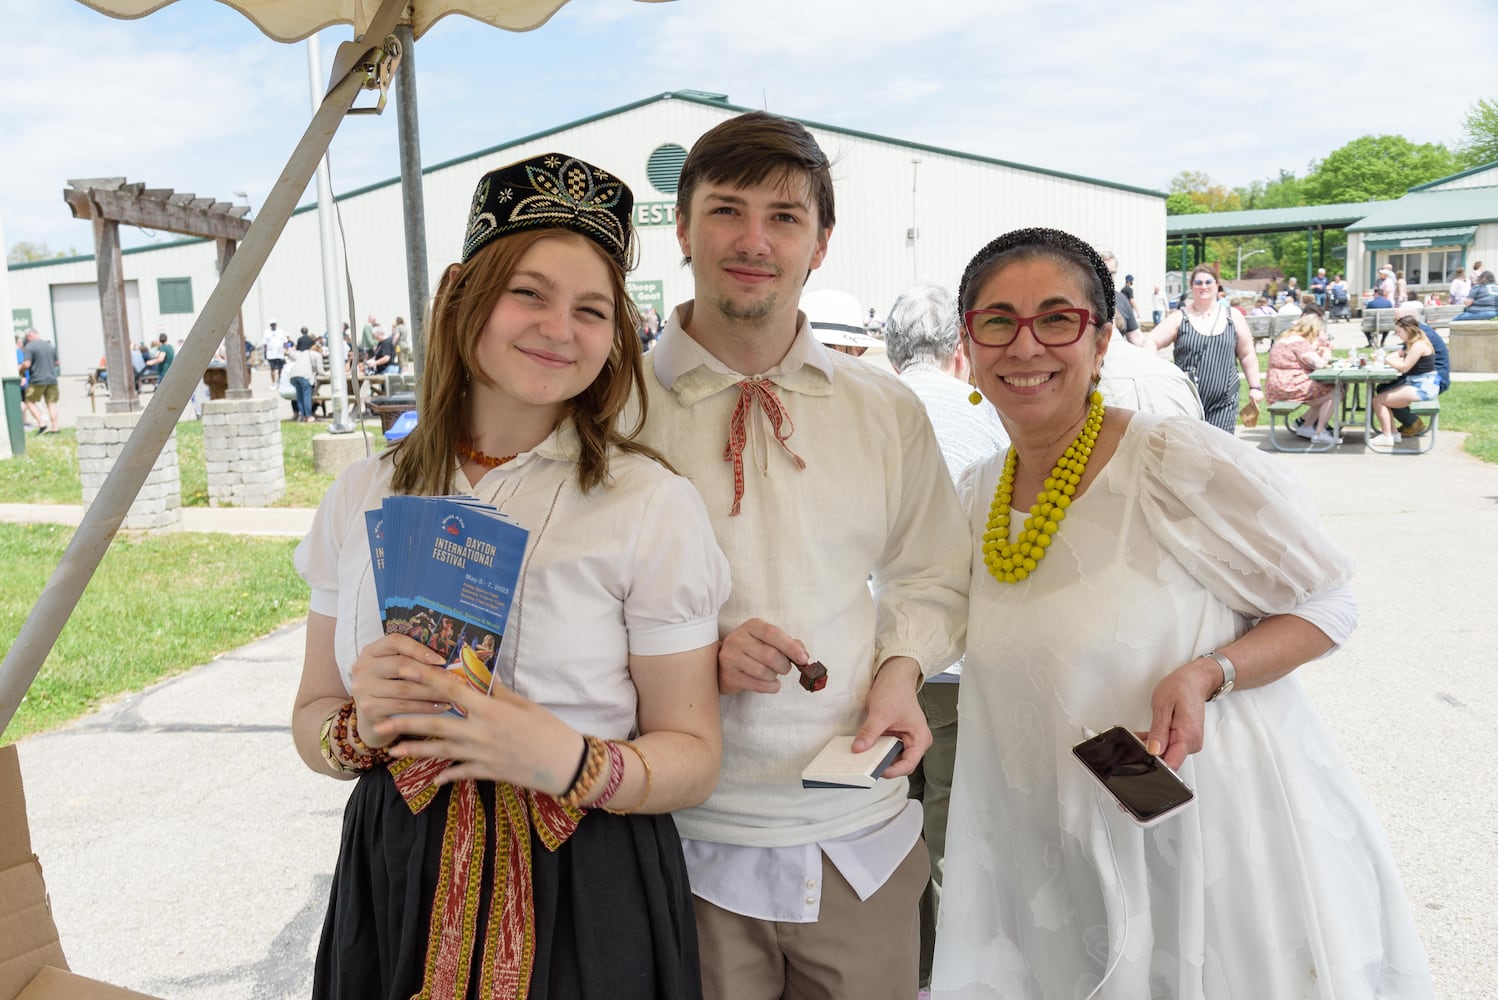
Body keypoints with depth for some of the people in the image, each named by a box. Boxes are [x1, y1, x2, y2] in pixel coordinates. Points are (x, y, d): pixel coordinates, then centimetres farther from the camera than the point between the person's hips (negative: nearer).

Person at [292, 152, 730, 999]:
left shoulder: (651, 505, -11)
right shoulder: (365, 498, 0)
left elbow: (691, 755, -8)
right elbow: (313, 722, 7)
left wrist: (569, 763, -26)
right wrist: (359, 726, -14)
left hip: (586, 900, -3)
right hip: (398, 884, 3)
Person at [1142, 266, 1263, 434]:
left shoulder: (1233, 317, 11)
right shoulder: (1180, 318, 5)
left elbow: (1247, 355, 15)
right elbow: (1151, 341, -3)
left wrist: (1255, 386, 9)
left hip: (1223, 402, 1)